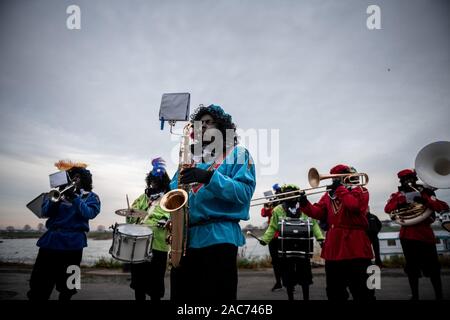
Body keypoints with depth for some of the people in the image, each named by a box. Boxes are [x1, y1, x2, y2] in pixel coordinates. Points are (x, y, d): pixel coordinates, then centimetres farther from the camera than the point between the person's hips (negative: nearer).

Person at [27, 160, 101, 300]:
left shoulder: (90, 196, 8)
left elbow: (89, 214, -10)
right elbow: (45, 212, 4)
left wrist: (74, 197, -20)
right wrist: (57, 198, -14)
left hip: (72, 243, -2)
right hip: (51, 240, 3)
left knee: (66, 287, 6)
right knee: (39, 284, 1)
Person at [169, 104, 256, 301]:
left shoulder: (237, 153, 6)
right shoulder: (193, 158, 23)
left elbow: (244, 192, -9)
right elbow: (174, 189, 21)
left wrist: (209, 177, -20)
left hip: (219, 236, -5)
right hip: (186, 237, 6)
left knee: (217, 297, -5)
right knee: (182, 295, 9)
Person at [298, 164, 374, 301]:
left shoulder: (360, 191, 2)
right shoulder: (328, 195, 17)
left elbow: (354, 205, -19)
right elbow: (318, 212, 7)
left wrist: (340, 188, -10)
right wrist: (305, 204, -10)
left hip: (355, 248, -6)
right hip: (333, 249, 6)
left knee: (361, 290, -1)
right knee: (334, 290, 15)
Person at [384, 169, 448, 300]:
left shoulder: (426, 192, 7)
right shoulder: (398, 195, 9)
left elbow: (443, 207, -8)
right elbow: (387, 209, -9)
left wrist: (423, 199, -21)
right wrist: (405, 199, -22)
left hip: (425, 233, -1)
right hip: (407, 234, 1)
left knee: (433, 267, 0)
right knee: (412, 267, 6)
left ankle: (439, 295, 12)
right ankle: (415, 296, 15)